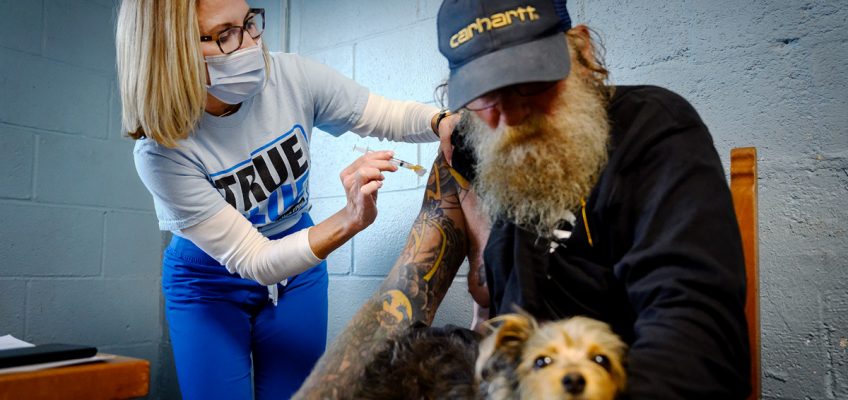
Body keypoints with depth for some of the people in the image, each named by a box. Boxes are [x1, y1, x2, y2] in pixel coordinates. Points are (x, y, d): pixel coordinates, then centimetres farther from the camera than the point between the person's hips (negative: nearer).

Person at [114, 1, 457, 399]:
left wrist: (448, 121, -33)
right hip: (209, 283, -2)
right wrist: (350, 220, -41)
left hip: (299, 262, 3)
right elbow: (254, 262, -27)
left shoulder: (292, 77, -20)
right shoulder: (162, 152, -27)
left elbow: (391, 117, -10)